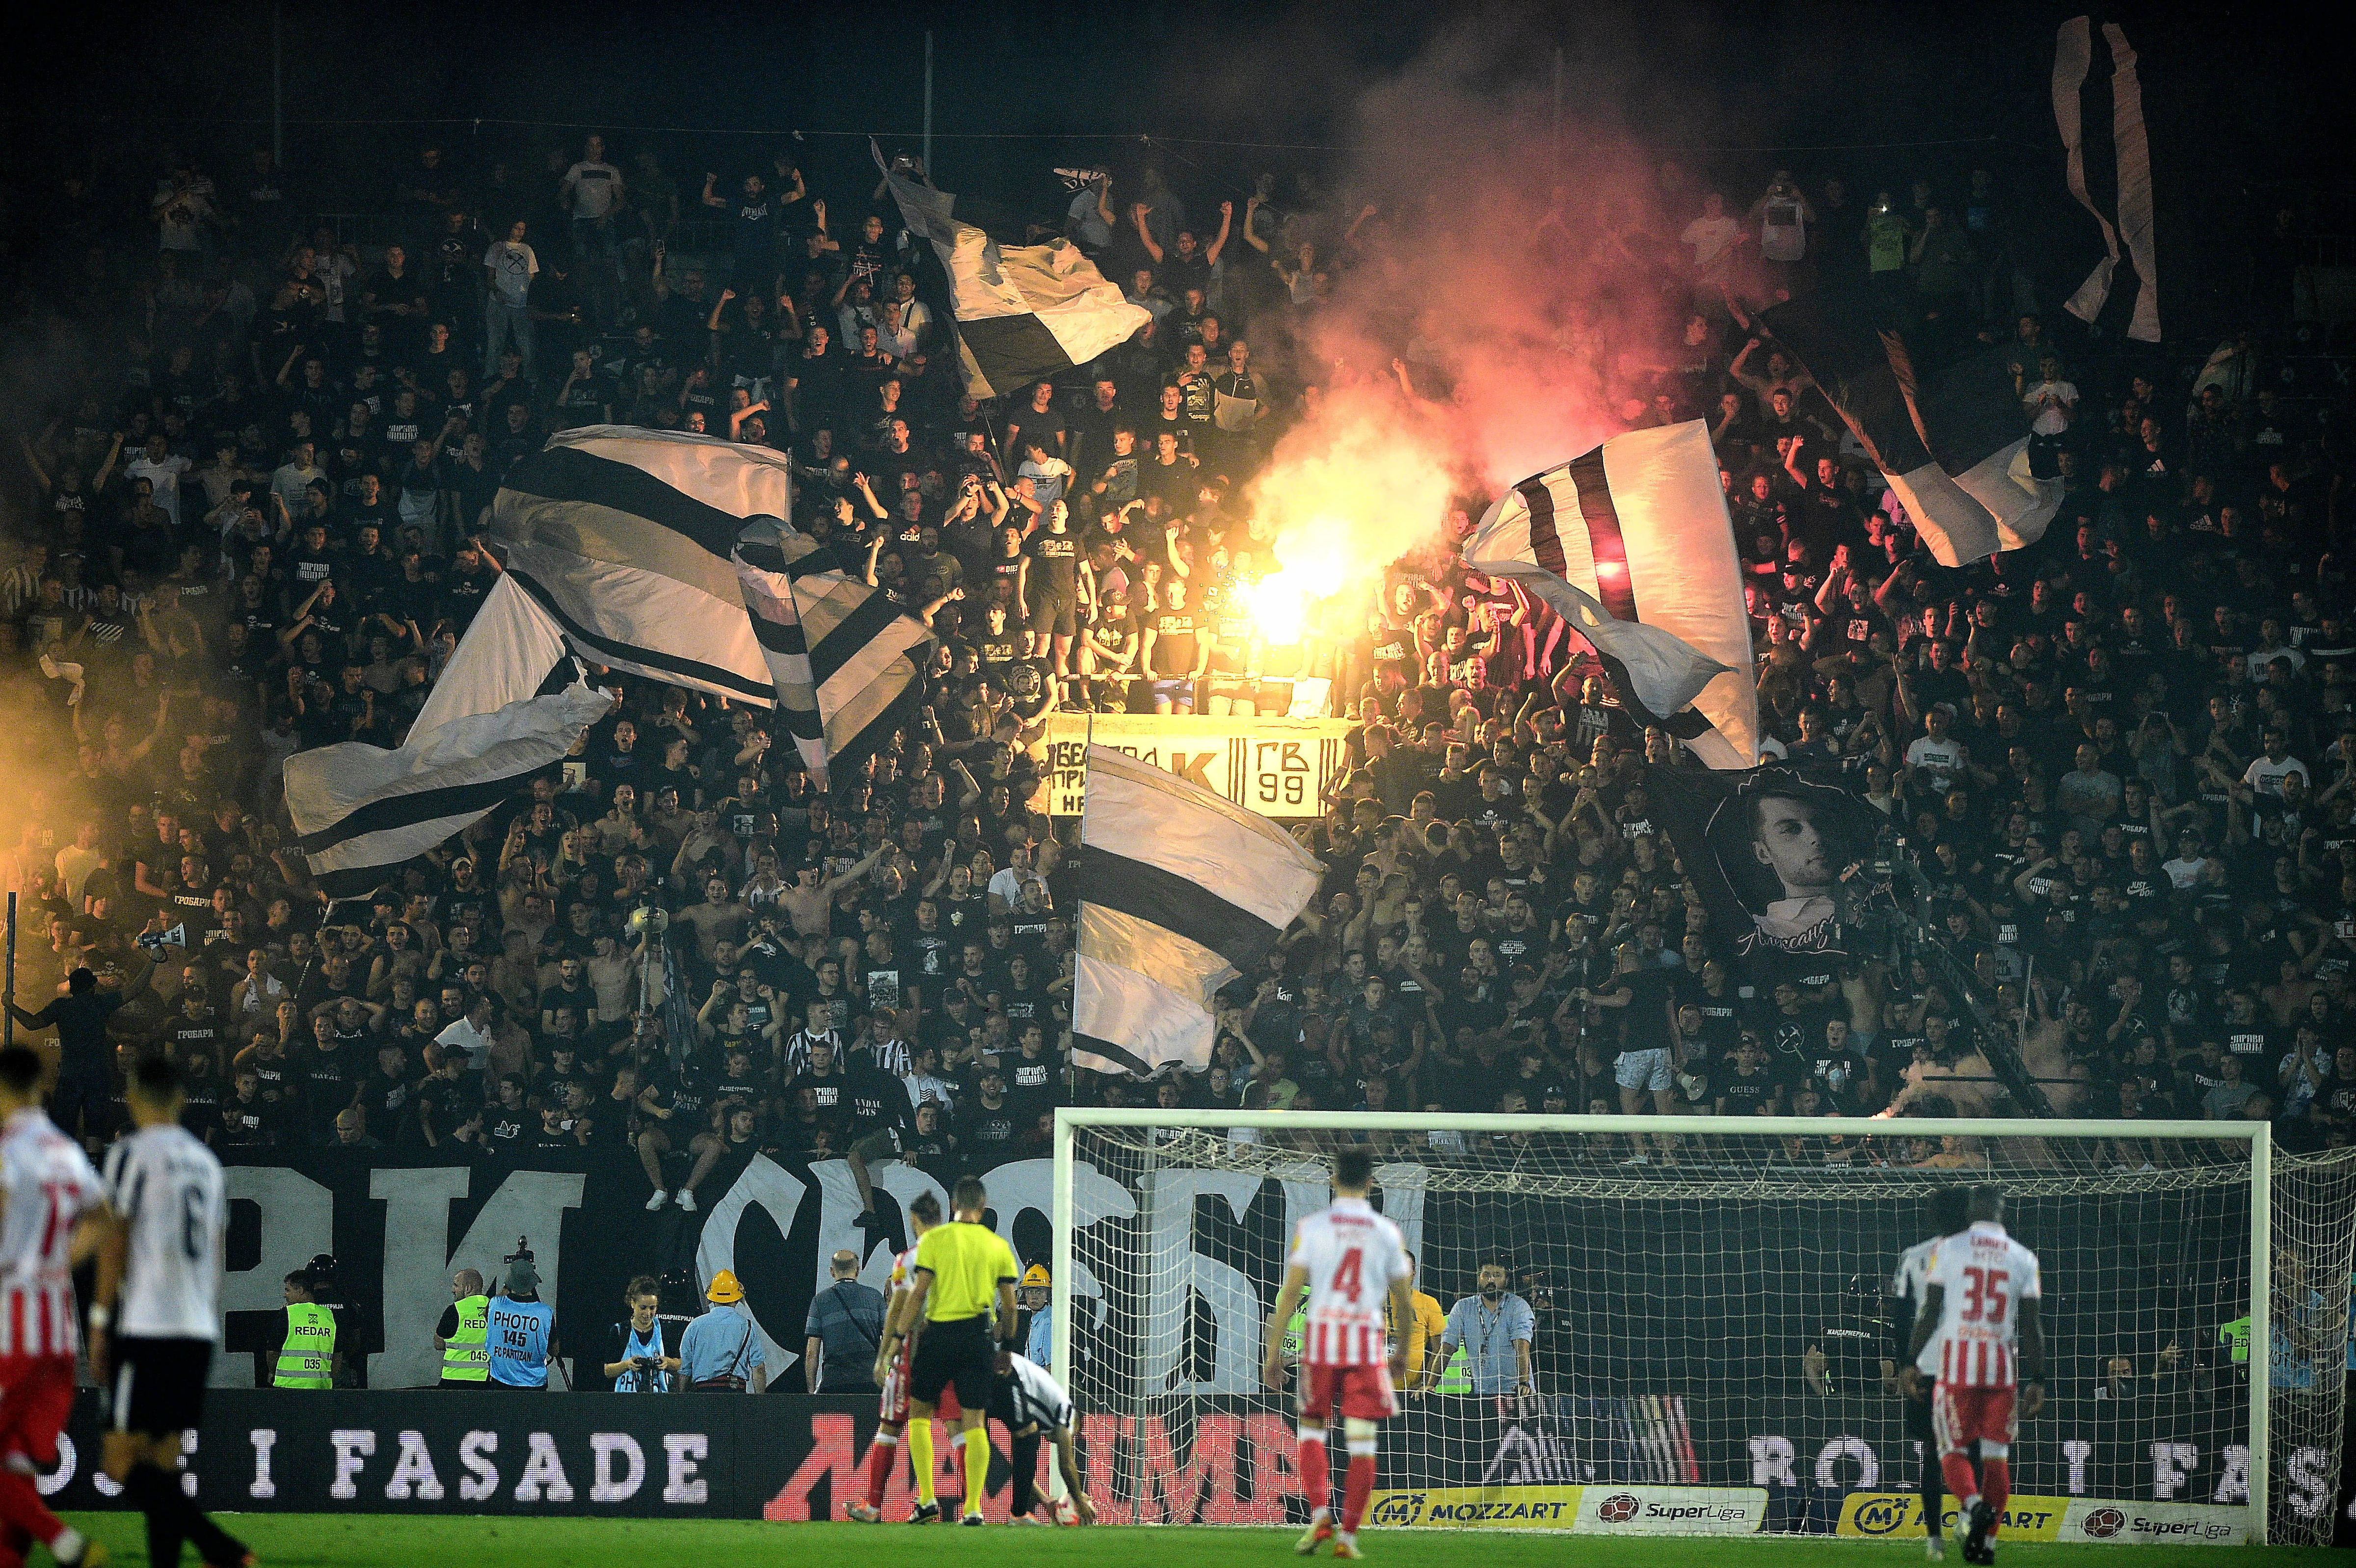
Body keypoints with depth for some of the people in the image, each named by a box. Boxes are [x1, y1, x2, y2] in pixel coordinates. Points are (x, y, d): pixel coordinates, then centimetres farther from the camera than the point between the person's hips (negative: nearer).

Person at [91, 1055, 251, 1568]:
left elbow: (115, 1244, -8)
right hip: (198, 1332, 7)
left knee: (124, 1463, -8)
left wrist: (100, 1324, -4)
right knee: (164, 1463, 11)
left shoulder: (132, 1154, -5)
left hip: (145, 1328, -7)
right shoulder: (207, 1161, 16)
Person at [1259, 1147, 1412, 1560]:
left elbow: (1291, 1290, -3)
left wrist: (1274, 1349, 2)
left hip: (1322, 1336, 0)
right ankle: (1348, 1534, 2)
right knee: (1361, 1440, 4)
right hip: (1368, 1339, 0)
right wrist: (1402, 1351, 25)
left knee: (1312, 1427, 15)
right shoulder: (1387, 1232, 5)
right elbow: (1403, 1301, 10)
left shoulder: (1311, 1226, 1)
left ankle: (1320, 1514, -4)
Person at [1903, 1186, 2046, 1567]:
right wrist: (2037, 1379, 7)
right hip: (2002, 1364, 2)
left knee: (1953, 1450, 5)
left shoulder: (1948, 1250, -1)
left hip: (1958, 1358, -2)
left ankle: (1974, 1504, -23)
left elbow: (1931, 1313, -2)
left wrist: (1911, 1361, 5)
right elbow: (2030, 1326, 3)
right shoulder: (2023, 1259, 4)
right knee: (1996, 1456, 9)